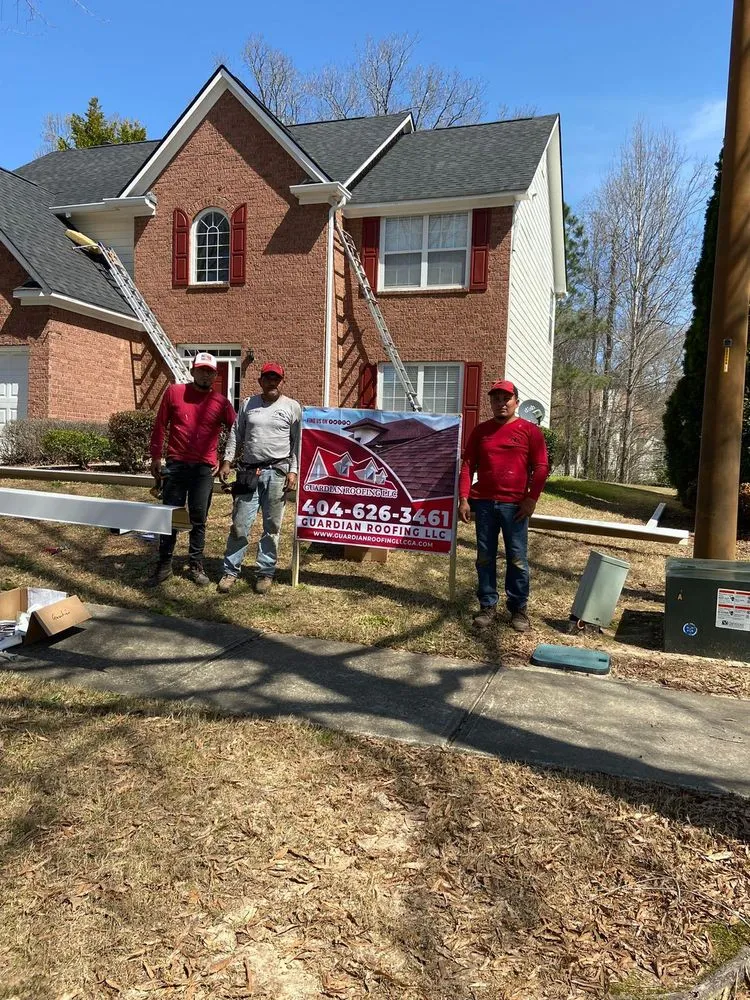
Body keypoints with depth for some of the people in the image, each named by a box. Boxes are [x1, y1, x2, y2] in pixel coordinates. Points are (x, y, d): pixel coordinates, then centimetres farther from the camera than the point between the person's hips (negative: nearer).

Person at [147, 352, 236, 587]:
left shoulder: (221, 402, 2)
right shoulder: (174, 392, 2)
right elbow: (160, 426, 6)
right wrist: (156, 458, 4)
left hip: (204, 469, 0)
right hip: (175, 465, 0)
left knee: (198, 519, 6)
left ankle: (196, 567, 17)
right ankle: (164, 565, 16)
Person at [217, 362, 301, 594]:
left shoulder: (292, 407, 3)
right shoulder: (248, 404, 10)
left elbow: (297, 442, 1)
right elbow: (236, 434, 11)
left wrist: (293, 471, -7)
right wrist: (227, 461, 2)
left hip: (277, 472, -1)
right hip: (249, 471, 2)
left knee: (272, 527, 5)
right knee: (240, 525, 2)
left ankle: (265, 573, 16)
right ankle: (230, 571, 13)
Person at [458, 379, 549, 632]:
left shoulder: (529, 430, 2)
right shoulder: (480, 430, 11)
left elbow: (541, 467, -1)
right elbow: (467, 465, 8)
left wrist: (531, 499, -9)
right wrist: (464, 499, -1)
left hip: (515, 505, -3)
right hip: (483, 503, 3)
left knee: (517, 559, 2)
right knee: (485, 557, 7)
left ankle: (518, 609, 13)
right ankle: (488, 606, 17)